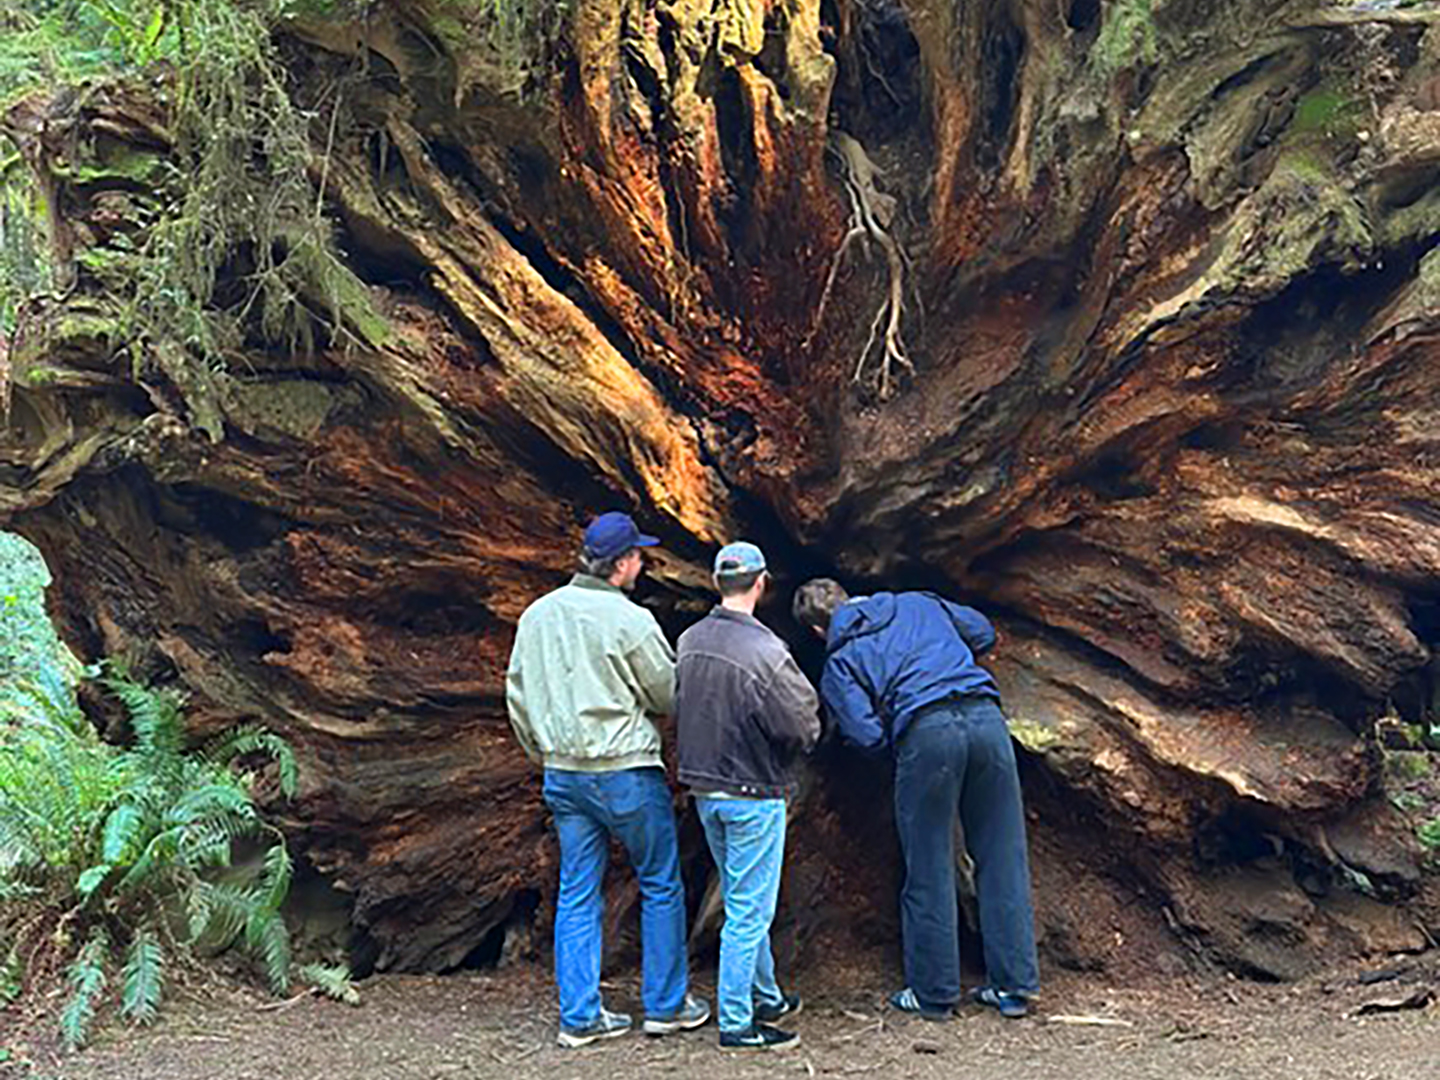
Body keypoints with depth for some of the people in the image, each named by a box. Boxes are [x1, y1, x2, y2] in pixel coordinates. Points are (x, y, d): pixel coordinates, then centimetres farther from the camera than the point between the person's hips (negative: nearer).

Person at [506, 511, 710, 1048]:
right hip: (626, 770, -6)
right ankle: (666, 1004, 17)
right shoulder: (630, 620, -15)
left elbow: (517, 693, 12)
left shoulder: (537, 614, 4)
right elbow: (670, 696, -5)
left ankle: (580, 1015, 15)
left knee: (577, 893, 11)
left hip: (563, 775, 6)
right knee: (661, 884, 10)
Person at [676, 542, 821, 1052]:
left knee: (743, 902, 20)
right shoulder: (765, 652, -23)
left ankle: (765, 999, 35)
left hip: (703, 790, 7)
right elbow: (803, 727, -16)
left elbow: (676, 710, 7)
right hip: (753, 794, -7)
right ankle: (736, 1024, 9)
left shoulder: (689, 641, -2)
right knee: (749, 910, 2)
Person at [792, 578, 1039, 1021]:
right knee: (1003, 859, 12)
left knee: (929, 871, 9)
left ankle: (933, 993, 20)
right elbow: (982, 632, 30)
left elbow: (867, 735, 0)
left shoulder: (839, 663, 12)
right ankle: (1014, 985, 20)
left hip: (926, 732, -4)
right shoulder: (917, 603, 24)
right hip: (984, 715, 4)